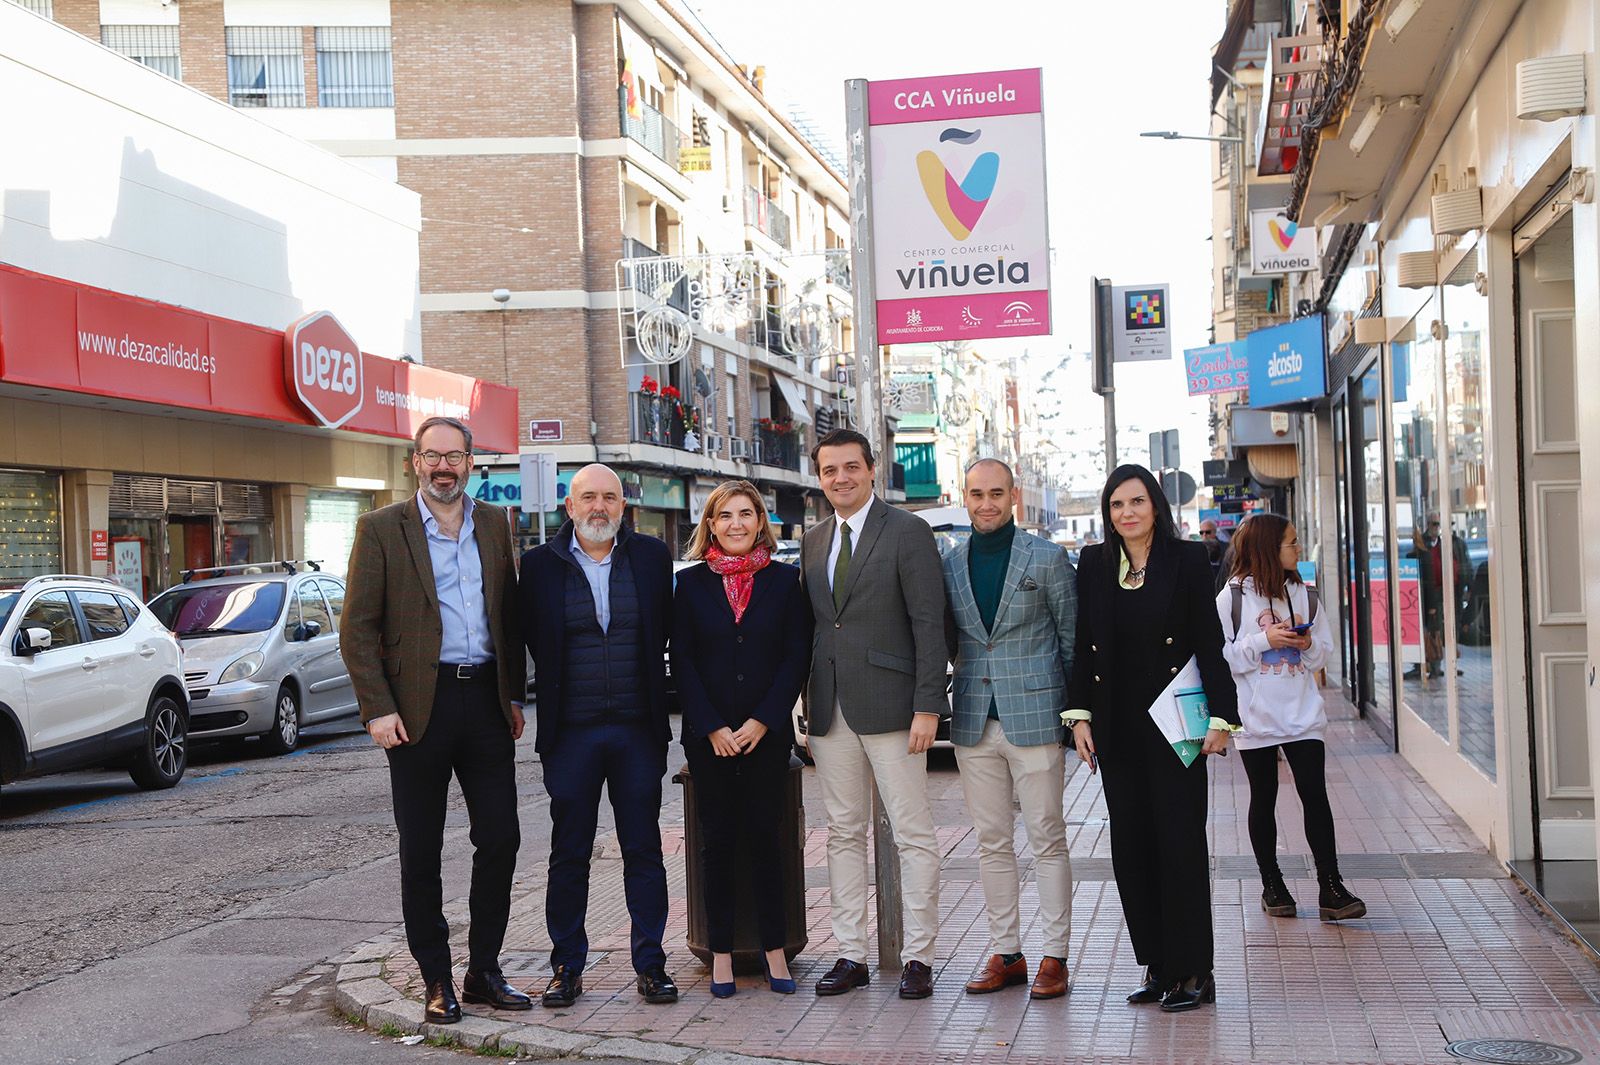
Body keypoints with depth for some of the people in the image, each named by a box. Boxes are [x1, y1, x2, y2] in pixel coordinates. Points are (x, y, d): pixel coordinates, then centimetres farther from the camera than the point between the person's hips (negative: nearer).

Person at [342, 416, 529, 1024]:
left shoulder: (495, 525, 11)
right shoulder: (382, 529, -1)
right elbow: (358, 629, -4)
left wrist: (514, 694, 10)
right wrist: (378, 709, -11)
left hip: (486, 699, 4)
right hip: (421, 705, -3)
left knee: (500, 839, 5)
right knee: (421, 852, 5)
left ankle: (483, 972, 19)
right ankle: (436, 981, 16)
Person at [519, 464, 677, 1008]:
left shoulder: (652, 557, 3)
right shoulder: (540, 564, 0)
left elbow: (665, 631, 9)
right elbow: (531, 638, 7)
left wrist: (656, 704, 6)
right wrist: (558, 689, 3)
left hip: (638, 729, 1)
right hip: (570, 732, -1)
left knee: (644, 850, 7)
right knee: (569, 854, 7)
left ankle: (651, 964, 16)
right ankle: (567, 968, 18)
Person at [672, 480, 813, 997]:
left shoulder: (785, 580, 4)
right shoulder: (691, 583, 4)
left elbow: (798, 657, 0)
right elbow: (682, 662, 1)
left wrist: (762, 721, -9)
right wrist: (712, 728, -8)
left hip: (767, 732, 0)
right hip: (708, 735, 0)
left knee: (766, 836, 3)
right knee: (717, 839, 5)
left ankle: (774, 949, 11)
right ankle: (721, 954, 11)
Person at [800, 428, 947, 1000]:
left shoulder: (908, 532, -4)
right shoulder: (812, 543, 15)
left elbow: (929, 623, -8)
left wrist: (927, 706, -14)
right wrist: (808, 705, 10)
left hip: (888, 704, -6)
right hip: (830, 710, 6)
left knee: (913, 833, -1)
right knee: (844, 833, 10)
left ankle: (918, 957, 7)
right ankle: (851, 953, 17)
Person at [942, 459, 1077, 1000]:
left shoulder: (1048, 558, -1)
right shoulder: (951, 564, 9)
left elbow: (1073, 639, 1)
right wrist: (937, 702, 6)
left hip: (1034, 716, -4)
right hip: (974, 720, 4)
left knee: (1047, 839, 1)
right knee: (992, 843, 9)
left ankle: (1054, 956, 9)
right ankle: (1005, 952, 18)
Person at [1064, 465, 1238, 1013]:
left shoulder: (1186, 559, -2)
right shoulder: (1093, 564, 8)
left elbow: (1209, 643, -4)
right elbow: (1082, 645, 10)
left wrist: (1221, 717, -9)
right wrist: (1079, 715, 3)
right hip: (1117, 727, 4)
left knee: (1180, 841, -3)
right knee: (1131, 845, 5)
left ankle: (1191, 970, 5)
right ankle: (1156, 966, 15)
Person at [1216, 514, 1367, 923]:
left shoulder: (1304, 594, 8)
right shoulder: (1233, 597, -4)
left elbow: (1324, 654, 11)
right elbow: (1221, 656, -9)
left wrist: (1308, 643, -11)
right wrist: (1265, 639, -17)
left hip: (1302, 714, 2)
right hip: (1255, 717, -2)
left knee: (1315, 794, -4)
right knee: (1263, 799, 8)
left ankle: (1330, 887, -2)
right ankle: (1271, 884, 19)